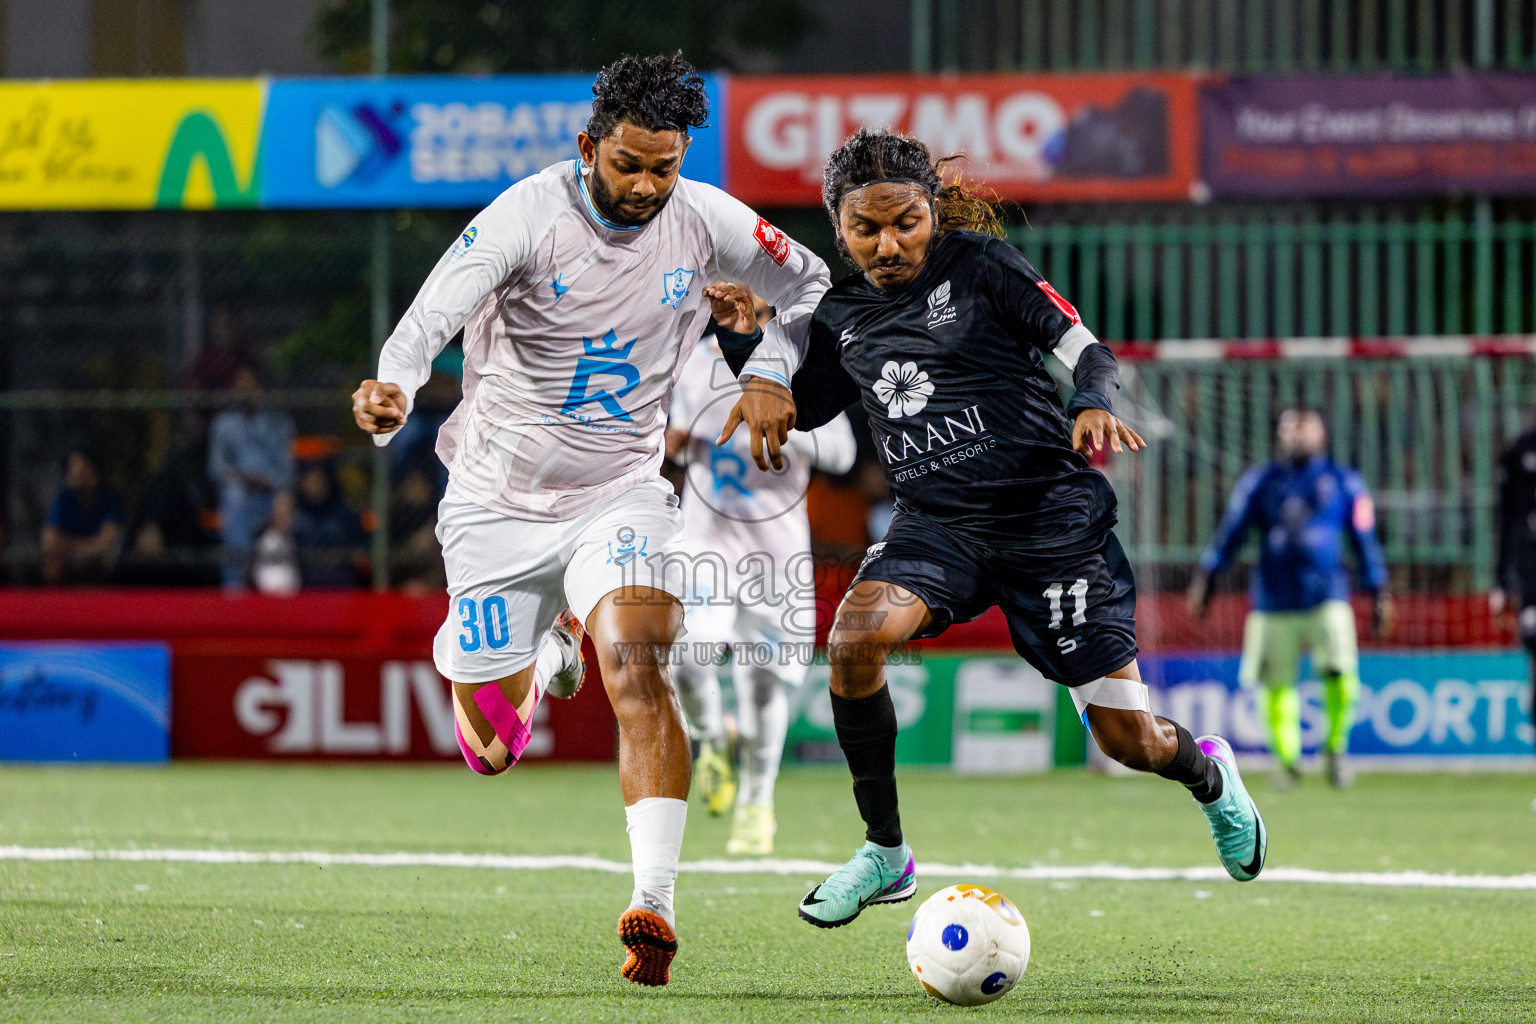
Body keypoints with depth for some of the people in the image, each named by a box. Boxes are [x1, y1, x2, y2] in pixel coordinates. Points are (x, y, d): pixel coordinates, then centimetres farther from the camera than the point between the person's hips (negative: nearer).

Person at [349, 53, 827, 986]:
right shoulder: (530, 215, -18)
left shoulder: (705, 221, -6)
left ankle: (654, 905, -32)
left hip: (620, 494, 1)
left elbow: (809, 286, 13)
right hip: (497, 503, -1)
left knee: (640, 670, -27)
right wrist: (393, 391, -52)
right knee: (491, 752, 7)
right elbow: (434, 314, -32)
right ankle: (548, 656, 44)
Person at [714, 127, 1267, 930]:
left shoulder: (977, 264, -3)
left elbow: (1085, 349, -4)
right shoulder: (842, 316, 9)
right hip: (937, 525, 4)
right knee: (855, 638, -28)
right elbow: (799, 409, 24)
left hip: (1049, 512, -4)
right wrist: (743, 341, 8)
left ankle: (1208, 772, 37)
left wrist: (1091, 406, -25)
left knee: (1129, 742, -2)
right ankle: (884, 854, -12)